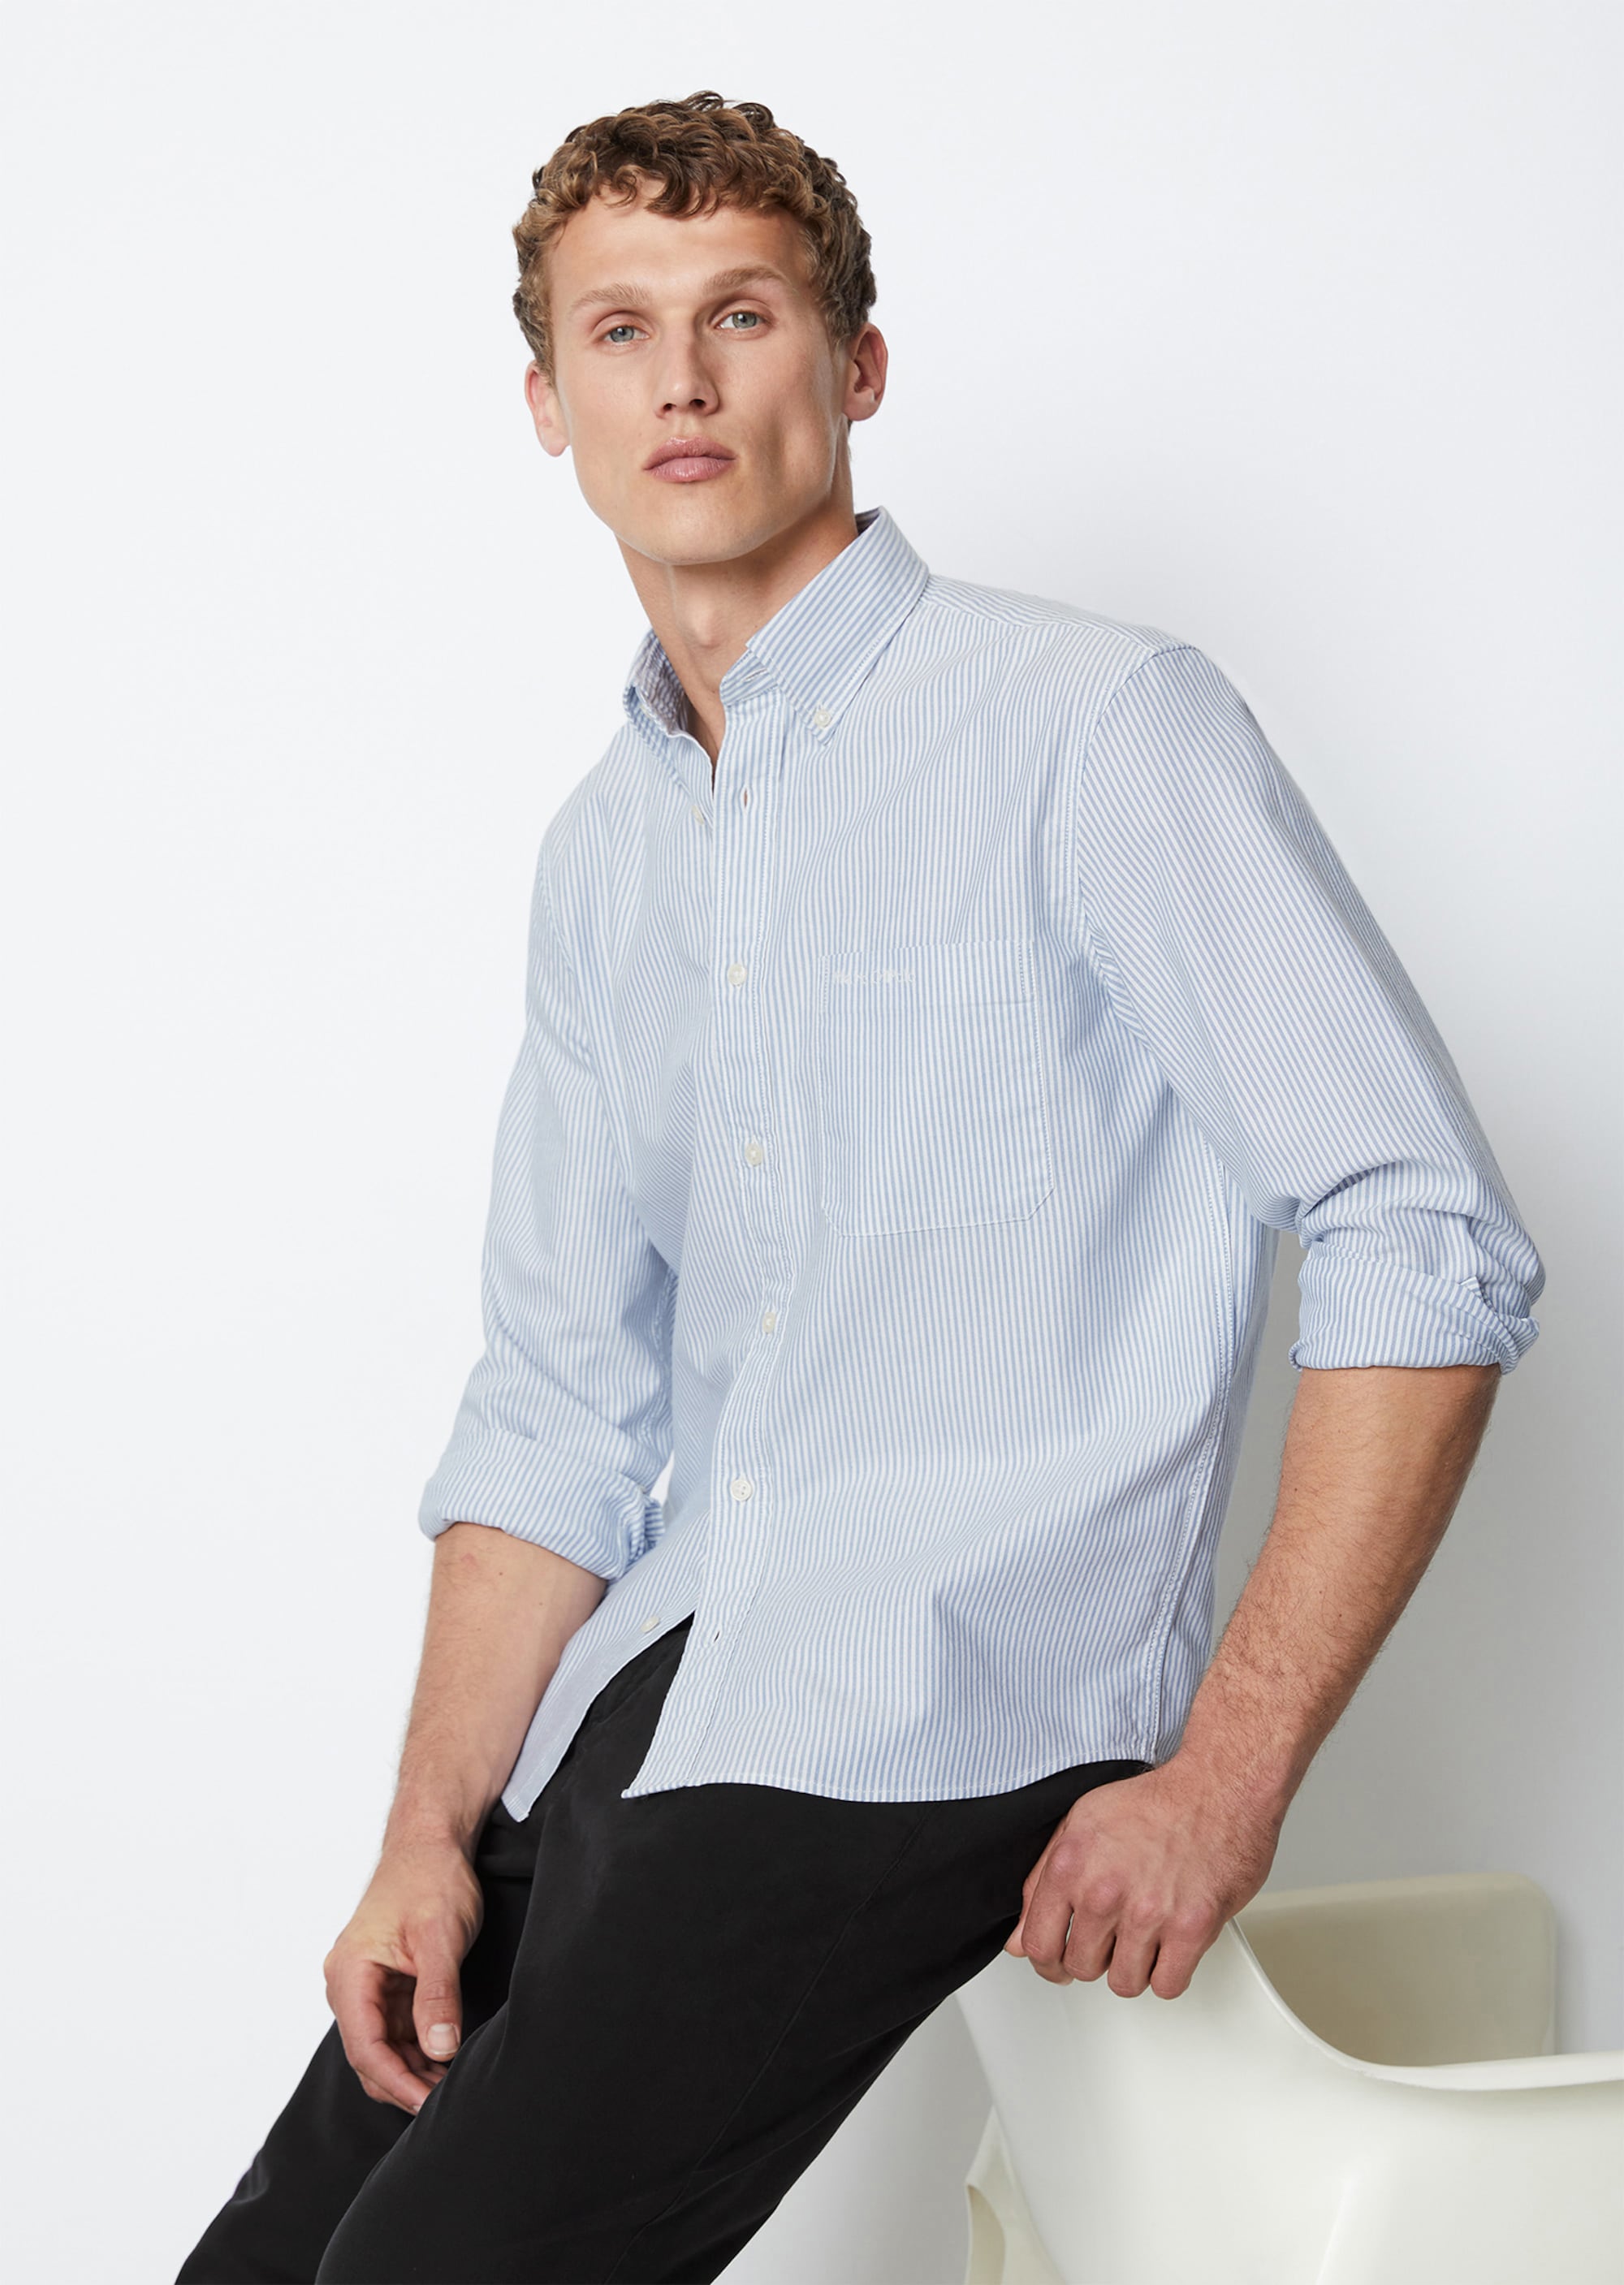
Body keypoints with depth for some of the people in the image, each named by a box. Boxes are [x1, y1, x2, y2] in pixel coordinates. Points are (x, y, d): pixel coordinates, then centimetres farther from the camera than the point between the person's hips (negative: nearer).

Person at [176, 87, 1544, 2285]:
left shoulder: (1094, 722, -7)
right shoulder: (603, 854, 15)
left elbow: (1430, 1249, -12)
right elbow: (562, 1404, 15)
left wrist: (1226, 1778, -15)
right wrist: (435, 1832, 3)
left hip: (952, 1699, -7)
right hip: (651, 1680, 7)